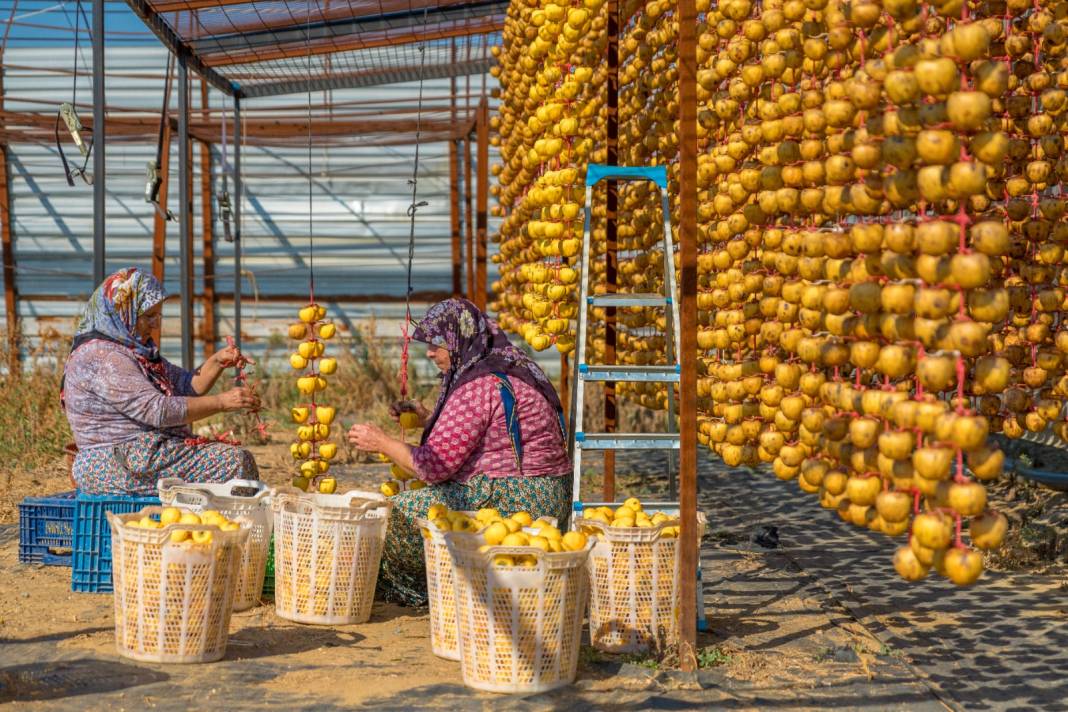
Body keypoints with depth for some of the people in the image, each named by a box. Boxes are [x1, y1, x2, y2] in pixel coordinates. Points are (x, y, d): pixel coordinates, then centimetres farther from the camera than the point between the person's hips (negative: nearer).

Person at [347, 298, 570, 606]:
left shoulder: (478, 386, -19)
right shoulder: (509, 367, 12)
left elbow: (434, 465, -18)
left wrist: (382, 442, -4)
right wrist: (429, 421, 16)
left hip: (512, 503, -11)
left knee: (397, 515, -8)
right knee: (415, 502, 21)